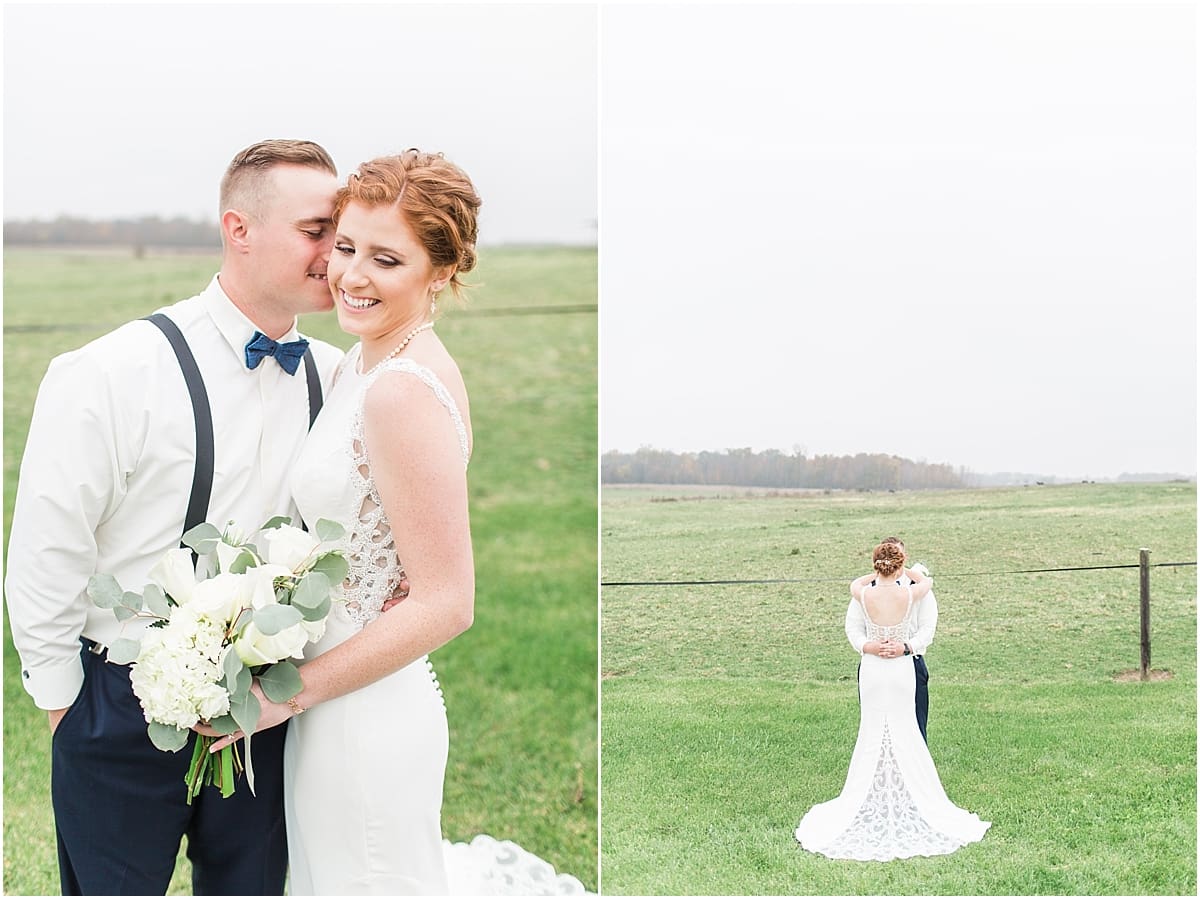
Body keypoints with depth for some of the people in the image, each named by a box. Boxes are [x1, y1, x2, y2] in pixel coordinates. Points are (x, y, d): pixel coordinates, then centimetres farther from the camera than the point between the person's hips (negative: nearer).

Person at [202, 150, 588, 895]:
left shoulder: (403, 393, -23)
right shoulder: (367, 365, 4)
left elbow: (447, 603, -23)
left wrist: (292, 691, -18)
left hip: (364, 715, -9)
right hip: (361, 705, 9)